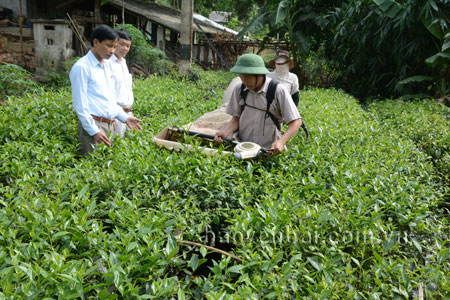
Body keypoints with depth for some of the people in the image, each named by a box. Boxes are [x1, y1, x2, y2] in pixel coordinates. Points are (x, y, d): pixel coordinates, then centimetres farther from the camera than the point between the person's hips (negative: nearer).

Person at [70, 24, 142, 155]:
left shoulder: (107, 65, 16)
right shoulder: (82, 67, -8)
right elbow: (80, 104, -12)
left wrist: (125, 117, 15)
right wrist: (94, 131, -16)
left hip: (110, 125, 8)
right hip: (93, 125, -8)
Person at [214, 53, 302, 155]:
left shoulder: (278, 91, -10)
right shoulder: (239, 89, 1)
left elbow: (296, 121, -9)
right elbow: (236, 118, 9)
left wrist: (281, 142, -23)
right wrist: (225, 132, -11)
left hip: (268, 150, -2)